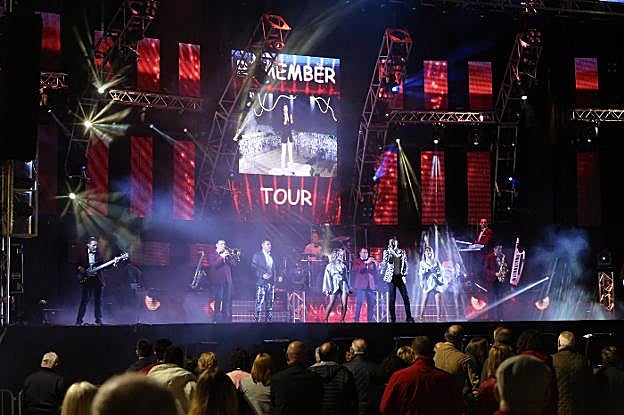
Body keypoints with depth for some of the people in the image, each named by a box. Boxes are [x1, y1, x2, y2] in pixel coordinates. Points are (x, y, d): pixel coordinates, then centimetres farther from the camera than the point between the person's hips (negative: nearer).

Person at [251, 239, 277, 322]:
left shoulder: (272, 256, 21)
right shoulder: (257, 255, 3)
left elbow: (275, 268, 21)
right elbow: (254, 267, -6)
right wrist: (262, 275, -16)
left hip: (271, 281, 6)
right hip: (262, 281, -6)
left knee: (270, 302, 3)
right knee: (260, 302, -11)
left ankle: (268, 320, 7)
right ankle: (257, 319, -10)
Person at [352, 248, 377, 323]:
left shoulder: (371, 261, 18)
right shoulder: (356, 261, 6)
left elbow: (375, 272, 21)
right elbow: (358, 269, -12)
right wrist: (366, 263, -17)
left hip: (370, 286, 4)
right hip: (360, 285, -4)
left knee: (371, 303, -2)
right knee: (359, 303, -10)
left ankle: (370, 319, 2)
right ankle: (356, 320, -8)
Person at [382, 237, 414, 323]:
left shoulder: (402, 252, 13)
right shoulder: (387, 252, 7)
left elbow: (405, 263, 16)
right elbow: (384, 263, -4)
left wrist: (404, 273, 1)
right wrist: (390, 254, -12)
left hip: (400, 277, 2)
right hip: (391, 277, -2)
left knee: (406, 297, -4)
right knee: (392, 298, -4)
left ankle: (409, 317, 0)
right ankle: (392, 318, 1)